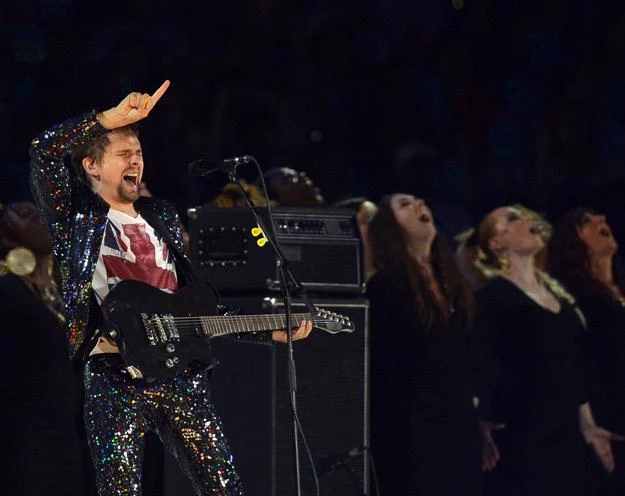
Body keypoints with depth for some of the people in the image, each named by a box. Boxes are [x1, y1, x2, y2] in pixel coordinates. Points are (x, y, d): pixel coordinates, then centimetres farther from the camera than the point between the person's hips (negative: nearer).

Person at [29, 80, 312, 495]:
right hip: (115, 374, -5)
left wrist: (271, 331, 14)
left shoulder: (162, 217, 22)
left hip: (181, 370, 5)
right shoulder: (76, 215, 7)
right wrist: (115, 117, -10)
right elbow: (45, 150, -11)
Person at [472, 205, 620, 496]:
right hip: (522, 439, -7)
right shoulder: (493, 296, -8)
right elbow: (481, 368, -14)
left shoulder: (557, 293, 16)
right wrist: (485, 432, -19)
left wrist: (588, 426, 19)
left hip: (566, 435, 7)